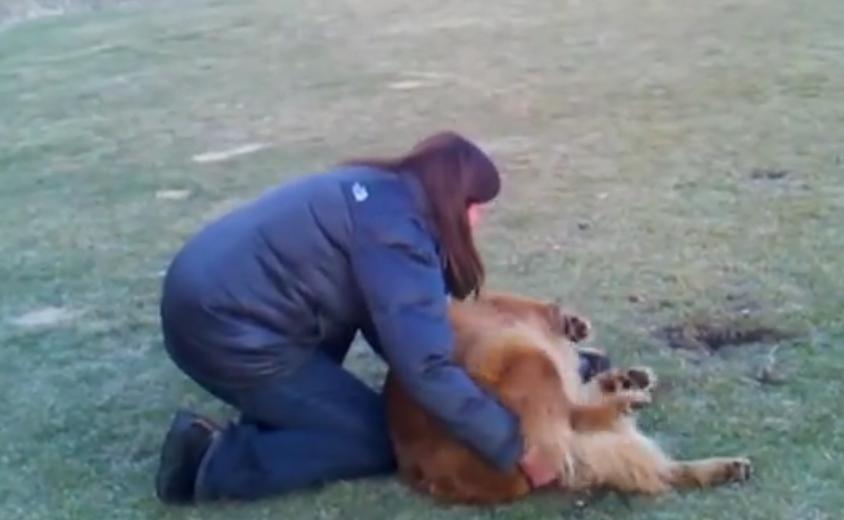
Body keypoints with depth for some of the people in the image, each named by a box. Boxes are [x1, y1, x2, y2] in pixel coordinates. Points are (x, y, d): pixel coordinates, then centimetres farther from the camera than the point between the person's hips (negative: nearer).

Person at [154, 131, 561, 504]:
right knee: (382, 440, 3)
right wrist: (518, 448, -13)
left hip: (209, 292, 10)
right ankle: (218, 460, -1)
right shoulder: (394, 228, -17)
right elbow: (425, 367, -22)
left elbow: (383, 320, 18)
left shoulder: (378, 191, 12)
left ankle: (271, 417, 18)